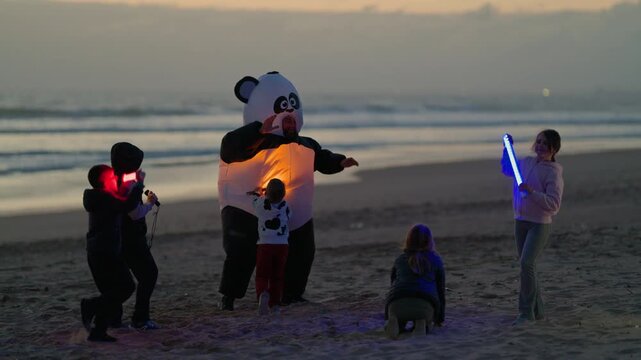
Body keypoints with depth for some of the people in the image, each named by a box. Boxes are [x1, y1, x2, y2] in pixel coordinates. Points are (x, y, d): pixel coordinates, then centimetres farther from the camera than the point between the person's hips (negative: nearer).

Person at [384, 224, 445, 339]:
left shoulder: (399, 260, 26)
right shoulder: (436, 260, 21)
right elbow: (440, 290, 23)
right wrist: (439, 319, 34)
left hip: (398, 303, 1)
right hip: (425, 303, -1)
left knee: (399, 326, 27)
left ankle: (393, 321, -6)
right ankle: (420, 324, -6)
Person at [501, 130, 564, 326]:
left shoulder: (553, 172, -12)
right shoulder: (527, 162, 7)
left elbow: (553, 204, -20)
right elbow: (507, 169, 29)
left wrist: (531, 192, -28)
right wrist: (507, 148, 18)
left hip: (540, 224, -7)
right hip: (521, 221, 7)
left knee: (527, 263, -19)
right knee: (527, 266, 13)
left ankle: (526, 312, -14)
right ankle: (537, 310, 24)